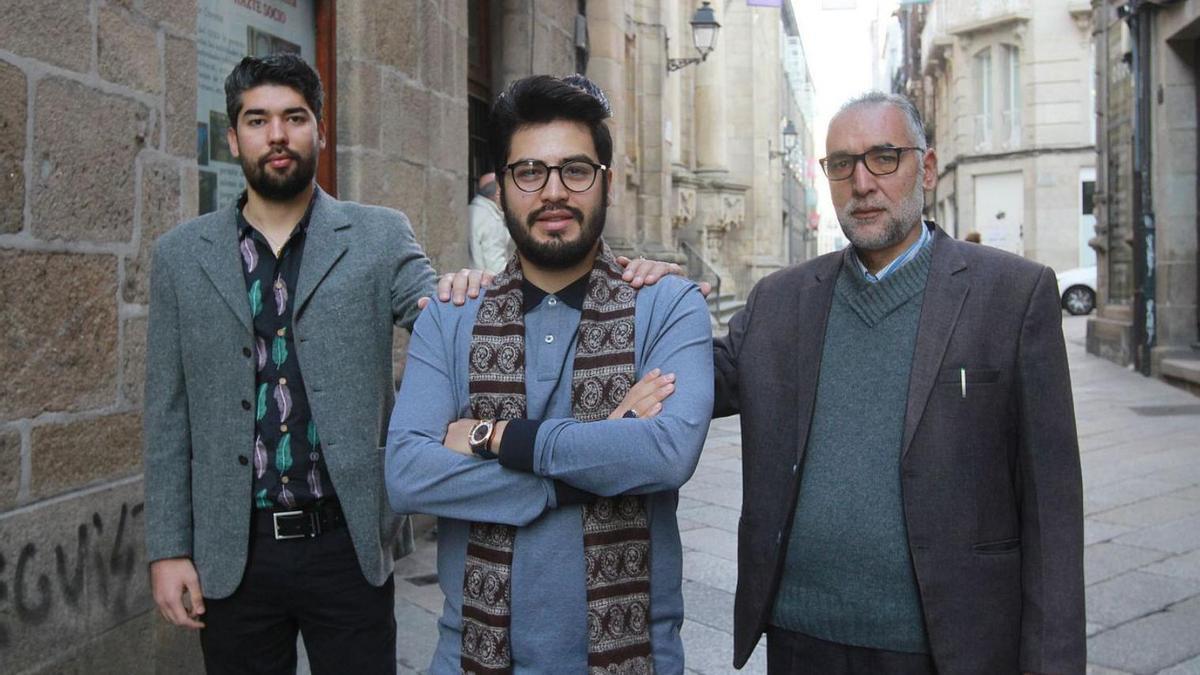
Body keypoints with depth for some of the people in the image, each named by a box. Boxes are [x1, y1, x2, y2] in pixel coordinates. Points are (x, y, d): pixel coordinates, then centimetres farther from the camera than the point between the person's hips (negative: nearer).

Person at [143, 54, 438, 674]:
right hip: (231, 554, 1)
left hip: (349, 545, -1)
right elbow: (168, 416, 5)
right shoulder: (181, 255, 4)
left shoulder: (379, 237, 1)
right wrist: (167, 549, 1)